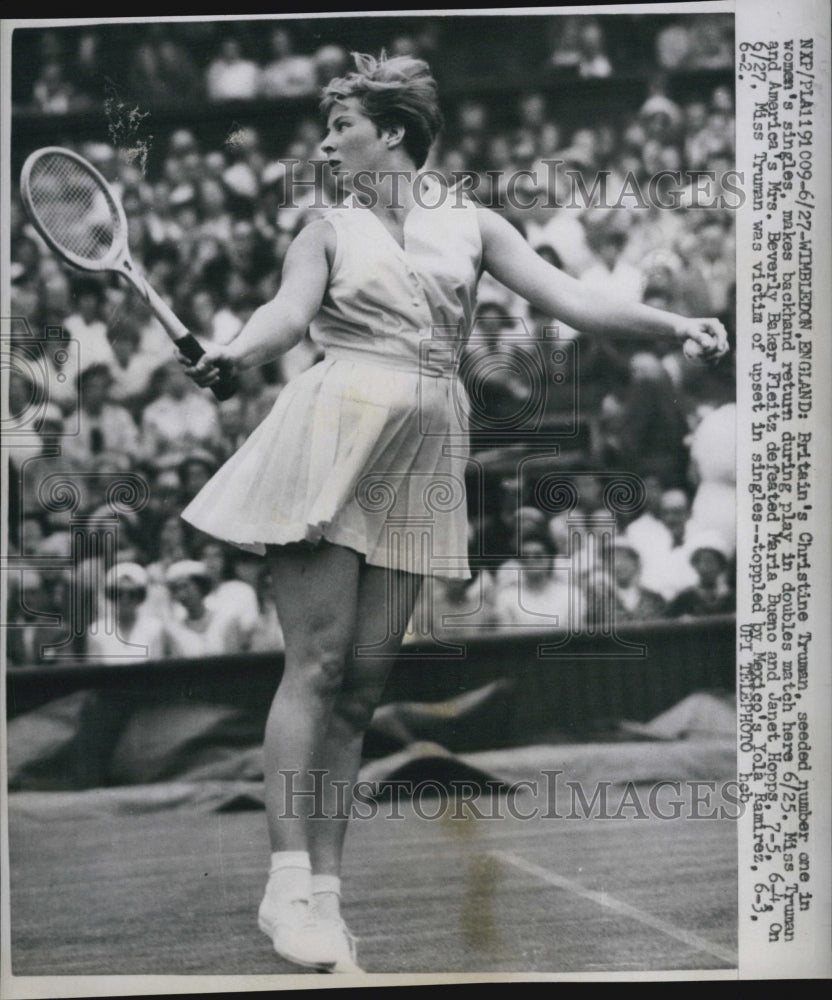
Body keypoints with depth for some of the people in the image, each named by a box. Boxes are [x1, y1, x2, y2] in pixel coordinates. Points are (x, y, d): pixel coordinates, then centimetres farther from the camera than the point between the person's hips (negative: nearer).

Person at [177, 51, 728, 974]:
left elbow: (572, 300, 6)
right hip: (332, 436, -2)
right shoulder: (329, 230, 8)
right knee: (316, 664, -8)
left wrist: (673, 322, -9)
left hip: (420, 462, 3)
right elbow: (288, 311, -9)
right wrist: (232, 353, -31)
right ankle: (288, 885, -8)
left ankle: (325, 889, 6)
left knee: (362, 682, 3)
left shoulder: (469, 224, 13)